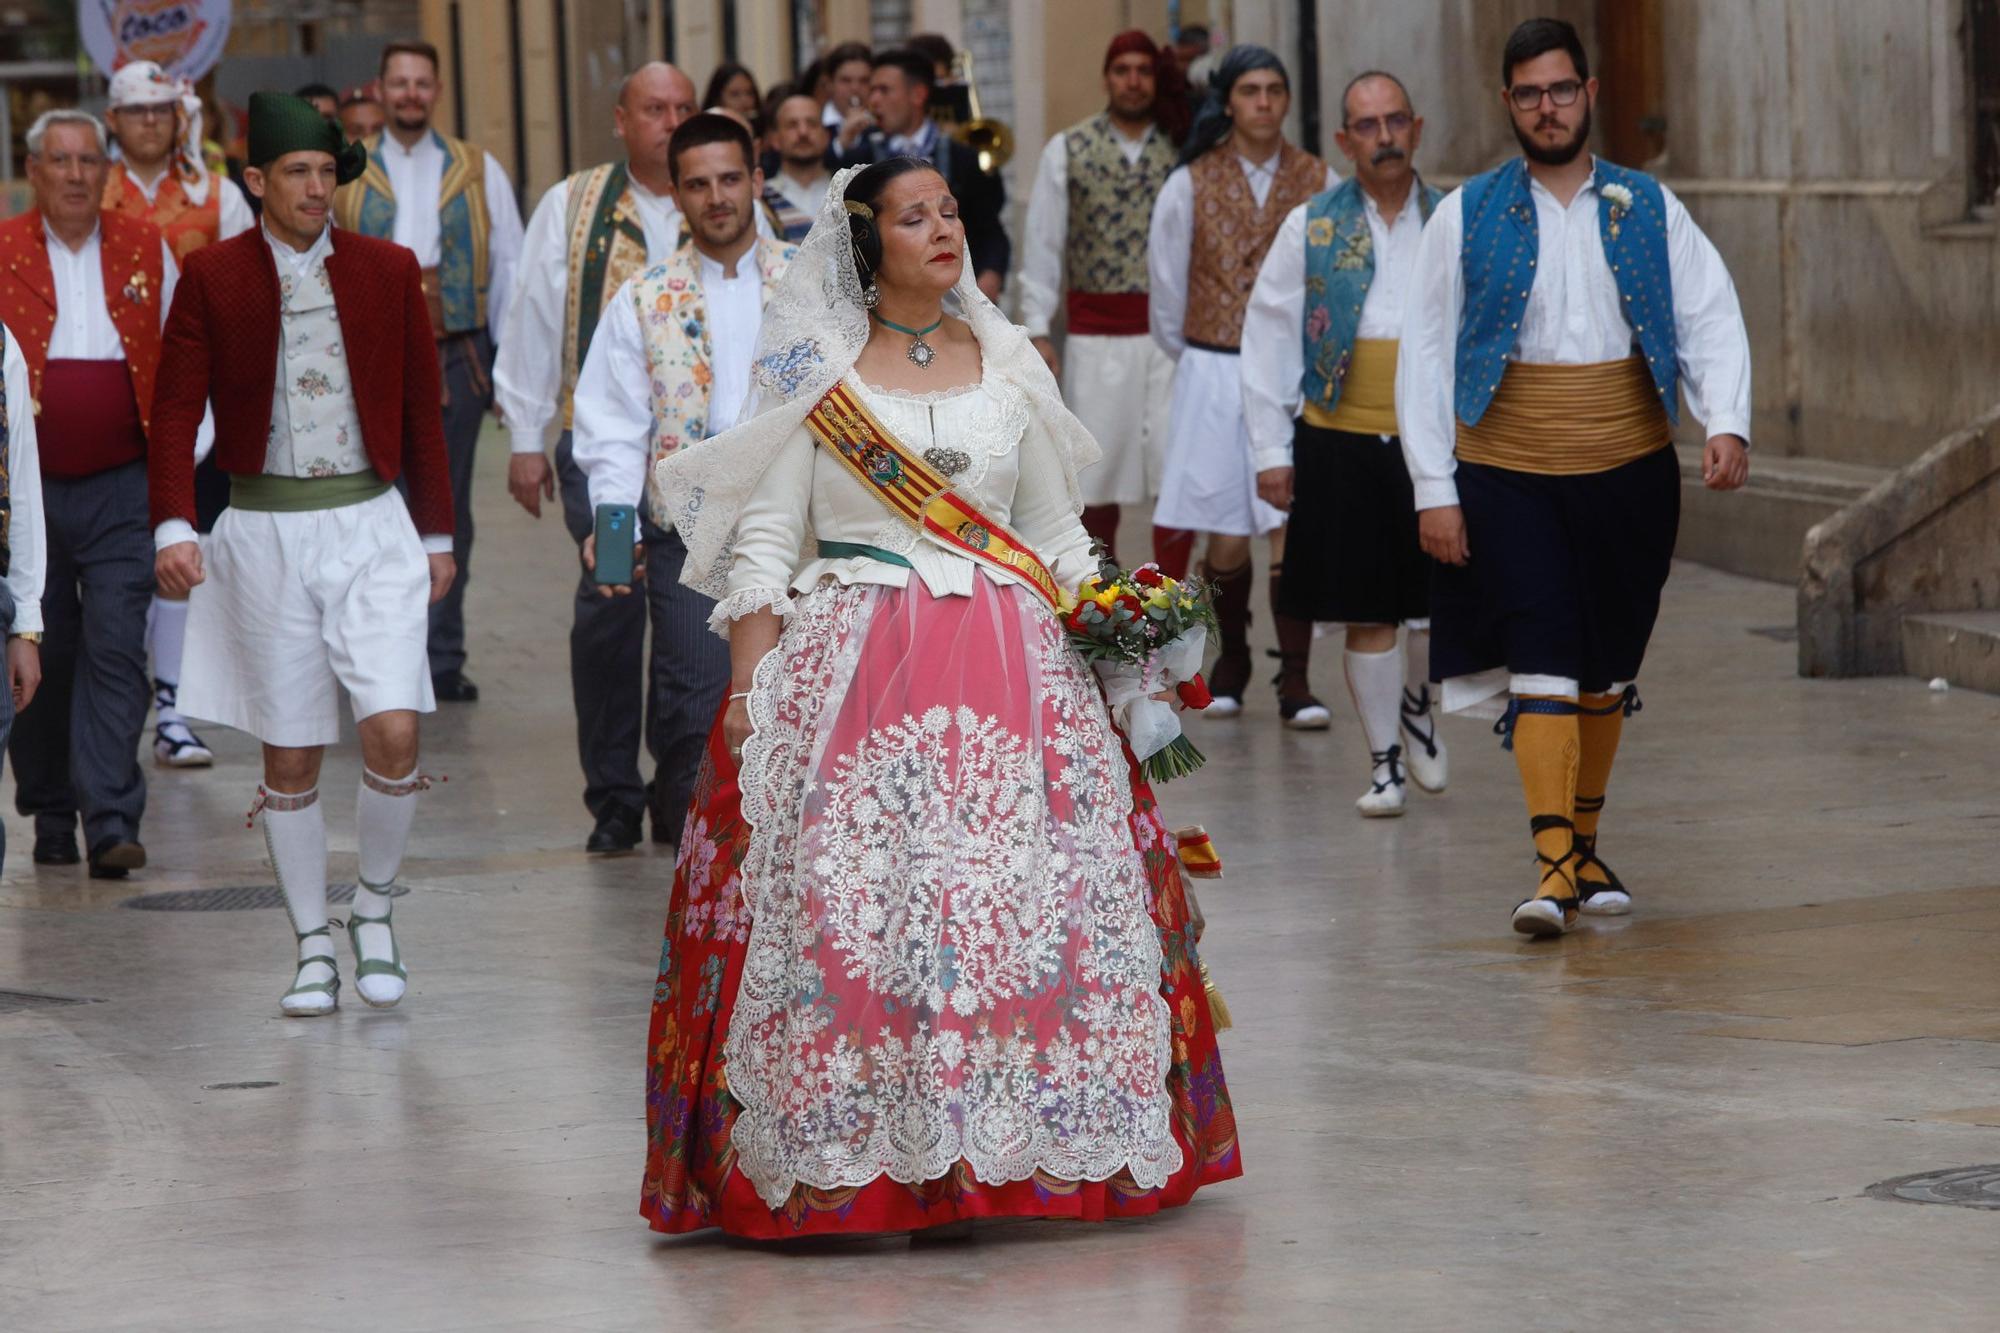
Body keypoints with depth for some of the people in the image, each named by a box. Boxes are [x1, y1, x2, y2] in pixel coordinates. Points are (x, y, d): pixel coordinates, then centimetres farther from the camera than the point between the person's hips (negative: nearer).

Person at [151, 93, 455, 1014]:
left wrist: (436, 535, 11)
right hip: (264, 533, 0)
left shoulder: (388, 271, 3)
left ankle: (374, 910, 11)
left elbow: (421, 410, 10)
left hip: (371, 526, 0)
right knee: (289, 758, 5)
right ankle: (313, 947, 19)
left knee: (393, 733, -13)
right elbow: (177, 411, -3)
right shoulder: (213, 278, -1)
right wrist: (173, 528, -16)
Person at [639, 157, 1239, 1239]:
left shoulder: (1010, 366, 12)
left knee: (1018, 900, -4)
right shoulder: (816, 371, 4)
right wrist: (747, 687, -8)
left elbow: (1057, 538, 17)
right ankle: (858, 1164, -4)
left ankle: (1006, 1143, 4)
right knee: (844, 899, -10)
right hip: (851, 664, -3)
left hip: (1006, 665, 3)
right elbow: (763, 542, 1)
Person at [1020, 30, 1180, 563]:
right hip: (1095, 333, 0)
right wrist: (1037, 328, -2)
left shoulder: (1180, 149, 3)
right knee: (1098, 468, 6)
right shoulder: (1068, 150, 4)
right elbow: (1042, 245, 4)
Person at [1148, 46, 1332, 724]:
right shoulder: (1191, 185, 0)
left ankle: (1295, 683, -5)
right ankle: (1231, 661, 23)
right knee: (1226, 535, 2)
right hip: (1213, 377, 0)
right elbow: (1167, 286, 9)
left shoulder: (1319, 182, 1)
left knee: (1292, 528, -8)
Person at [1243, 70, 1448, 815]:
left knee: (1440, 607, 2)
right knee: (1368, 615, 2)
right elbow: (1267, 338, 4)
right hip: (1341, 444, -1)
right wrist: (1272, 449, 0)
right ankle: (1385, 762, 13)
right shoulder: (1311, 229, 3)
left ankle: (1418, 705, 33)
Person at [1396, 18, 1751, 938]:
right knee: (1542, 663, -13)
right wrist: (1433, 487, -5)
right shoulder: (1466, 216, 2)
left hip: (1630, 475, 2)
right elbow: (1425, 352, 2)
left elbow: (1711, 320, 1)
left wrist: (1727, 423, -17)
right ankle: (1553, 869, -18)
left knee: (1607, 671, 11)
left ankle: (1584, 844, 27)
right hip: (1507, 476, -2)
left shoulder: (1649, 210, 6)